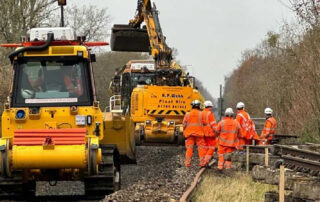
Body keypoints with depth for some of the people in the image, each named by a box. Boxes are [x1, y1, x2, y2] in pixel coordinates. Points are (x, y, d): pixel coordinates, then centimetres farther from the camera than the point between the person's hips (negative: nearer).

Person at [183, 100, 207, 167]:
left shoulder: (187, 114, 4)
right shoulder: (201, 114, -1)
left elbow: (184, 124, 5)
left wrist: (184, 132, 18)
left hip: (189, 133, 2)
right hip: (199, 133, -2)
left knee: (189, 147, 5)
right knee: (201, 147, 3)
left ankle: (187, 162, 2)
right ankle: (202, 162, -1)